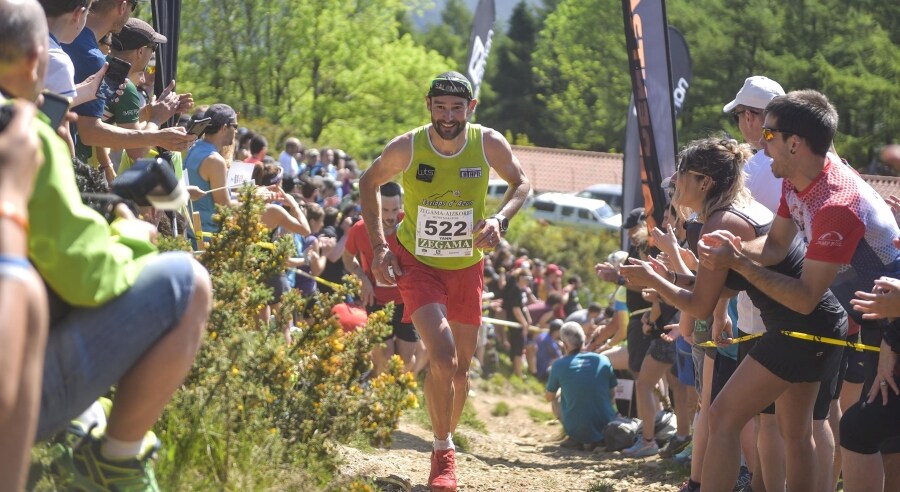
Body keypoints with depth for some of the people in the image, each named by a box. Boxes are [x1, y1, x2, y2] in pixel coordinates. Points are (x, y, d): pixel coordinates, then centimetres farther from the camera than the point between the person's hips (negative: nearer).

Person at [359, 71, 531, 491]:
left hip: (466, 266, 3)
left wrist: (500, 220, -15)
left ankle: (446, 438, 36)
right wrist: (378, 246, -7)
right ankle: (443, 453, -6)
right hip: (417, 263, -3)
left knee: (460, 367, 10)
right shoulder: (406, 148, -18)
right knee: (442, 356, -21)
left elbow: (521, 181, 4)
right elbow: (369, 183, 1)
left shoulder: (489, 145, -14)